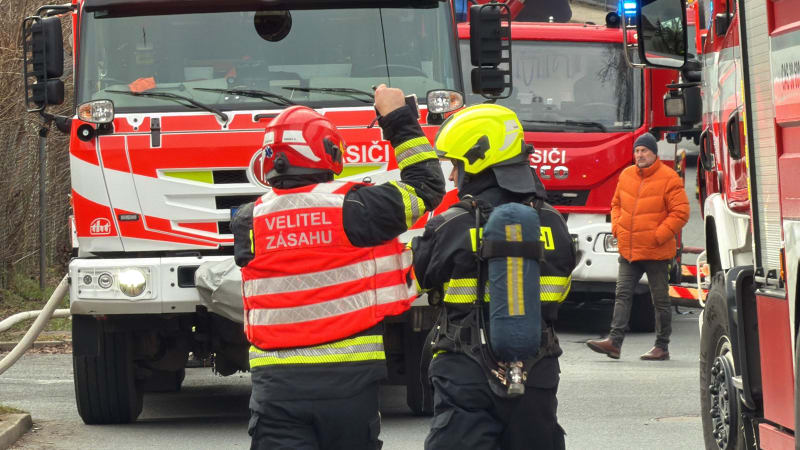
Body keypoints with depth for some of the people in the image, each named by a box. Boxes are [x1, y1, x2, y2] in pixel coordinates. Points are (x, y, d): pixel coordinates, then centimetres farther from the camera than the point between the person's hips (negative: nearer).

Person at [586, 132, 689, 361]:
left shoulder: (669, 178, -9)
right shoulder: (626, 176, 9)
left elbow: (680, 212, -10)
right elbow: (617, 203, 22)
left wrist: (658, 236, -14)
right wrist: (617, 228, 6)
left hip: (656, 252, -5)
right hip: (628, 251, 5)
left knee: (660, 299, 4)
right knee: (622, 294, -3)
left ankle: (662, 346, 11)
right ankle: (614, 341, -7)